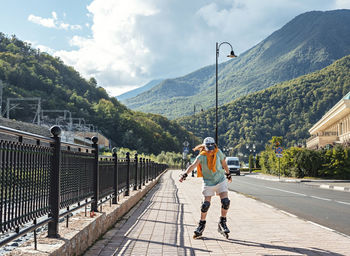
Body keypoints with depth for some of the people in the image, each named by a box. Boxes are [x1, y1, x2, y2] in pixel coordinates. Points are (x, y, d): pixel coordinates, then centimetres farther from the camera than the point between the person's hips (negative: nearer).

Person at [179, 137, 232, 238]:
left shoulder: (218, 153, -7)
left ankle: (222, 223, 9)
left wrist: (228, 174, 22)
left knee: (225, 202, -12)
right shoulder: (202, 156, -16)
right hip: (208, 183, -2)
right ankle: (201, 225, 15)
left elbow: (224, 163, 9)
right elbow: (193, 165, -33)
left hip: (220, 180, 2)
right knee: (205, 204, -7)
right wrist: (184, 174, -48)